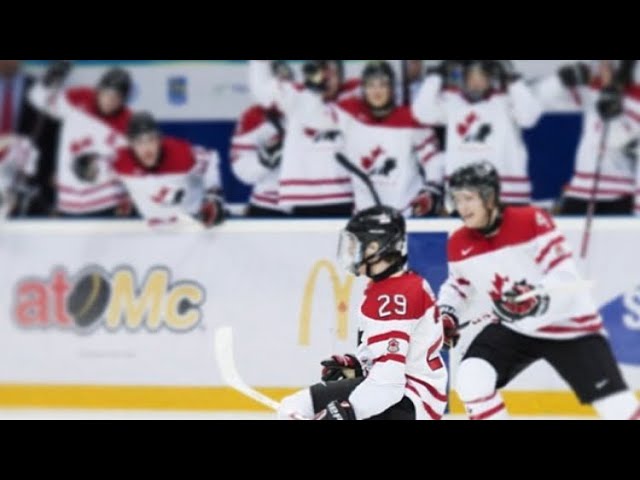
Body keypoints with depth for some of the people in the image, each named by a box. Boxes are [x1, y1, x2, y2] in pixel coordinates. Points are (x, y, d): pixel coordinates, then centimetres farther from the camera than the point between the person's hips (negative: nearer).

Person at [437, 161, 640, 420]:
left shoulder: (531, 222, -21)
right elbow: (458, 286, 14)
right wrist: (446, 316, -4)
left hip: (567, 324, -4)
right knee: (471, 377, -18)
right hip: (512, 328, 5)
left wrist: (539, 295, -41)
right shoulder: (459, 245, -4)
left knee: (614, 402, -4)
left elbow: (566, 275, -22)